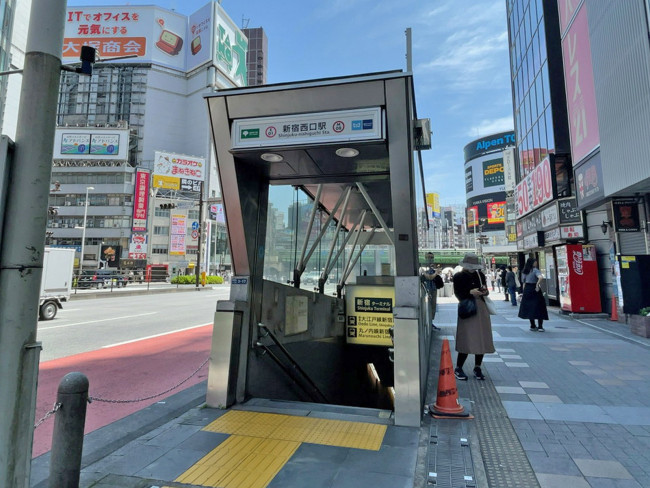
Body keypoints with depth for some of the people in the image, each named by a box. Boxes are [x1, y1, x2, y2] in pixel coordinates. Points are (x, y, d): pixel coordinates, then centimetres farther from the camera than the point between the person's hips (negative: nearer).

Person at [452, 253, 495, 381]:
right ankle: (458, 368, 9)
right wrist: (470, 292, -22)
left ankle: (477, 368, 22)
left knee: (482, 340, 7)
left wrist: (485, 291, -7)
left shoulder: (480, 275, 10)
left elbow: (486, 291, 15)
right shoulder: (459, 276, -2)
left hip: (481, 309, 5)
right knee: (467, 340, -6)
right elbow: (458, 294, -8)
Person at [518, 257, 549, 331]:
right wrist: (537, 285, -21)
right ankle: (540, 326, 3)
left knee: (529, 308, 13)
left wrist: (525, 291, 16)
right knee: (539, 307, 4)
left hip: (527, 290, 6)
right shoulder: (535, 270, -11)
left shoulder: (524, 271, 9)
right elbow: (541, 277, -31)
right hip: (534, 290, -6)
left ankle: (533, 326, 19)